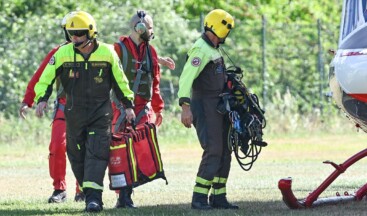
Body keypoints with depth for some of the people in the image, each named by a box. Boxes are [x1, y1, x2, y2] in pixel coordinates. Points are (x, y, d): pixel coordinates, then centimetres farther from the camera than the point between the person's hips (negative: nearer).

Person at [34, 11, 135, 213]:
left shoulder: (107, 52, -5)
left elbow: (119, 80, 7)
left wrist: (128, 105, 9)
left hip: (101, 112, -2)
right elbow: (46, 78, -1)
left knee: (97, 154, -13)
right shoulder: (63, 53, -5)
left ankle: (93, 197, -19)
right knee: (77, 156, 5)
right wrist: (42, 99, -16)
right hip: (74, 112, 2)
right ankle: (89, 193, 18)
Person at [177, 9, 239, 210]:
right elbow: (186, 78, -24)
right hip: (204, 105, -10)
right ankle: (199, 199, -13)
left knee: (224, 151, 10)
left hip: (217, 106, 10)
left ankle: (219, 197, 15)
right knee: (213, 151, -14)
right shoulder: (201, 50, -14)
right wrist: (185, 106, -32)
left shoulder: (213, 50, 17)